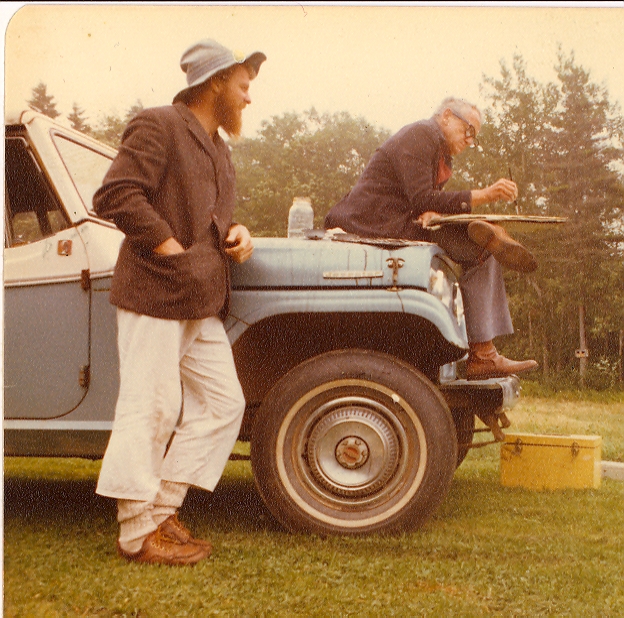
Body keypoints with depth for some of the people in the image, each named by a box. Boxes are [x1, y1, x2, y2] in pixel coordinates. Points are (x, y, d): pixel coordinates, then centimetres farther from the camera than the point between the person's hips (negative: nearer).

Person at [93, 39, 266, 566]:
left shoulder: (217, 148, 22)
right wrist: (172, 250, -19)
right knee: (152, 410, -5)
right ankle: (137, 533, 5)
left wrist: (237, 233, 8)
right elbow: (115, 195, -18)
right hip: (154, 295, -9)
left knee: (224, 403, 7)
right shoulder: (158, 127, -7)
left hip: (201, 305, 9)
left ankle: (162, 507, 16)